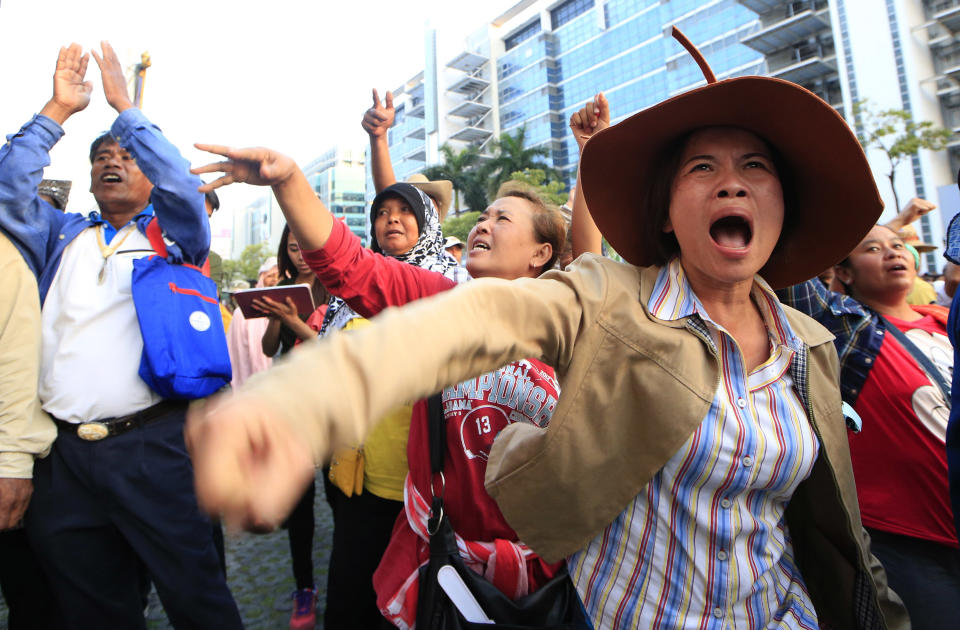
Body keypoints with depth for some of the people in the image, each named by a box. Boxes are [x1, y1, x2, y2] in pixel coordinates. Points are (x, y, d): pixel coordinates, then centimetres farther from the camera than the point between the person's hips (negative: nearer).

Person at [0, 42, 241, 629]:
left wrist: (125, 106, -3)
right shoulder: (61, 236, 18)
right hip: (64, 454, 4)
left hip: (153, 447, -4)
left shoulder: (172, 235, 8)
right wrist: (58, 109, 3)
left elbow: (182, 187, -10)